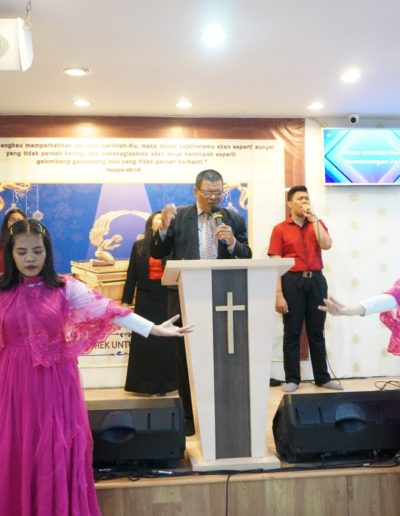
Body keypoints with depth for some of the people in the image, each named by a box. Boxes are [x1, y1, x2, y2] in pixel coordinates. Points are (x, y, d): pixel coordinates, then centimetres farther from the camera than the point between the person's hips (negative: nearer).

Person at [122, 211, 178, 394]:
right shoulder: (139, 246, 6)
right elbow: (131, 275, 5)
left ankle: (164, 382, 12)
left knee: (166, 341, 3)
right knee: (145, 341, 3)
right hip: (146, 298, 0)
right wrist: (126, 301, 1)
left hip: (167, 297, 0)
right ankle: (146, 383, 10)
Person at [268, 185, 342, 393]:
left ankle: (322, 377, 18)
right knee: (292, 332, 3)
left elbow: (326, 245, -9)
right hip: (292, 281, -3)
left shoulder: (317, 224, 11)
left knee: (317, 332, 9)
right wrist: (278, 295, -12)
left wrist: (313, 218, -7)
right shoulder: (280, 229, 0)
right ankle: (292, 379, 12)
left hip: (316, 280, 3)